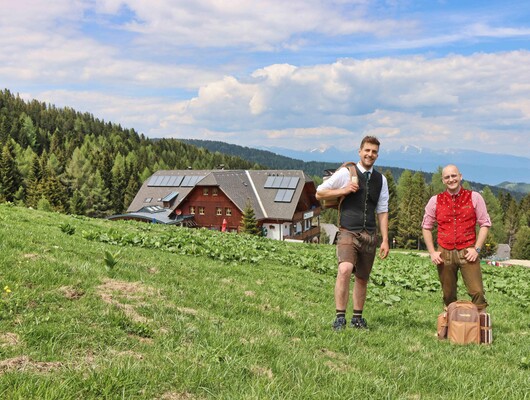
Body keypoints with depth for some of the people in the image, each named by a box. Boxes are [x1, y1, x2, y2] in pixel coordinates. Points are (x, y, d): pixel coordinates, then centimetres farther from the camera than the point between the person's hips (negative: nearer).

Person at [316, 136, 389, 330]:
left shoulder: (381, 179, 11)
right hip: (348, 233, -4)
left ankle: (357, 318, 27)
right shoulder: (346, 173, -2)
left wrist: (385, 240, 6)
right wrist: (343, 190, -10)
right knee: (344, 270, -25)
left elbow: (382, 211, 12)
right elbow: (319, 193, 3)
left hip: (370, 236, 5)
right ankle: (340, 317, -17)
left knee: (362, 278, 12)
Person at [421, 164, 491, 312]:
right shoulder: (435, 201, 5)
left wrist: (477, 248, -6)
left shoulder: (474, 197, 2)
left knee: (477, 292, -10)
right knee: (448, 296, 7)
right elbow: (426, 227, 12)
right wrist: (432, 252, 3)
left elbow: (485, 224, 4)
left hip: (467, 253, -1)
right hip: (444, 254, 2)